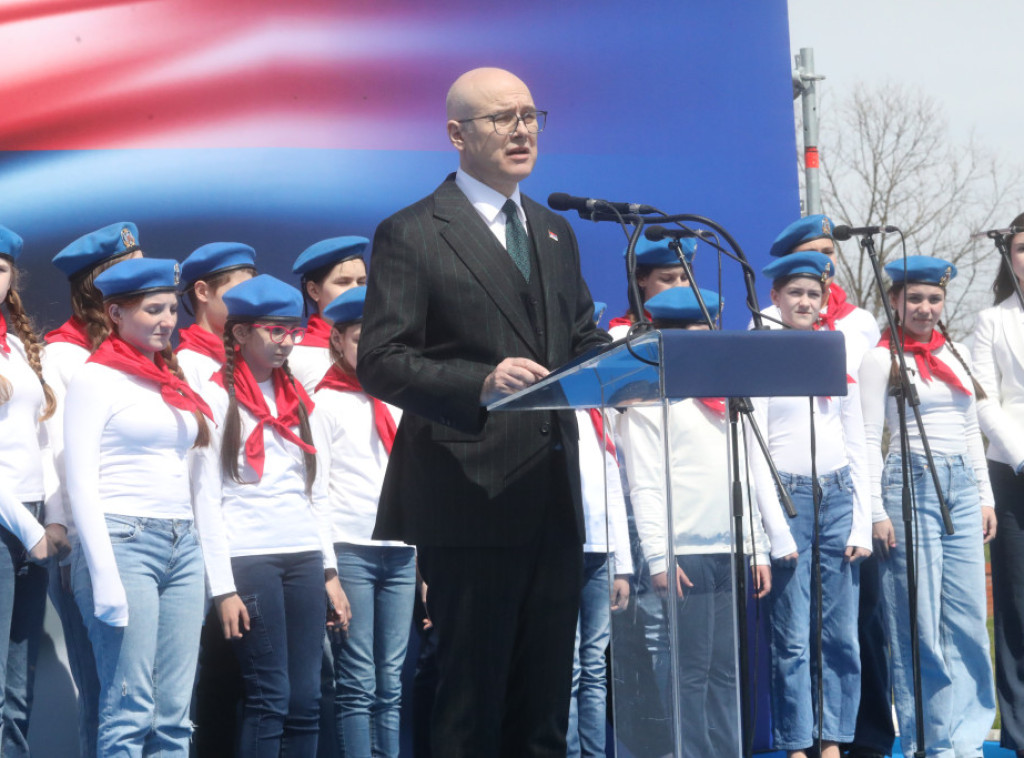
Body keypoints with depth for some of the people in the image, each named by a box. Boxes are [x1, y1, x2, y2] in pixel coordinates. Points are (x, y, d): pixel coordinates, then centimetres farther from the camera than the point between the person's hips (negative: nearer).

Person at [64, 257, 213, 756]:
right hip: (123, 541, -7)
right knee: (129, 712, -10)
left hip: (182, 545, 7)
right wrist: (105, 579, -15)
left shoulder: (172, 381, 19)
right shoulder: (96, 377, -1)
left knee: (174, 716, 3)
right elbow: (81, 483, -7)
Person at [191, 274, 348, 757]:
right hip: (248, 559, -6)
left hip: (304, 558, 6)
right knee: (269, 697, -8)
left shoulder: (294, 399, 16)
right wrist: (222, 588, -12)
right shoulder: (218, 397, -2)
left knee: (305, 700, 2)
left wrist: (330, 572, 11)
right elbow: (206, 499, -6)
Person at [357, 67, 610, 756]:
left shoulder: (555, 233, 20)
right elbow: (379, 362, -10)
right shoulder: (411, 235, -3)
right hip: (472, 499, -7)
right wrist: (482, 384, -25)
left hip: (553, 499, 7)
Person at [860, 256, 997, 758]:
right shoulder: (882, 360, -2)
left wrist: (985, 497, 14)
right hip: (911, 485, -5)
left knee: (969, 617, 4)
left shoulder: (956, 354, 14)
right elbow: (869, 439, -5)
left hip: (961, 486, 5)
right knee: (918, 621, -2)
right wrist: (876, 512, -10)